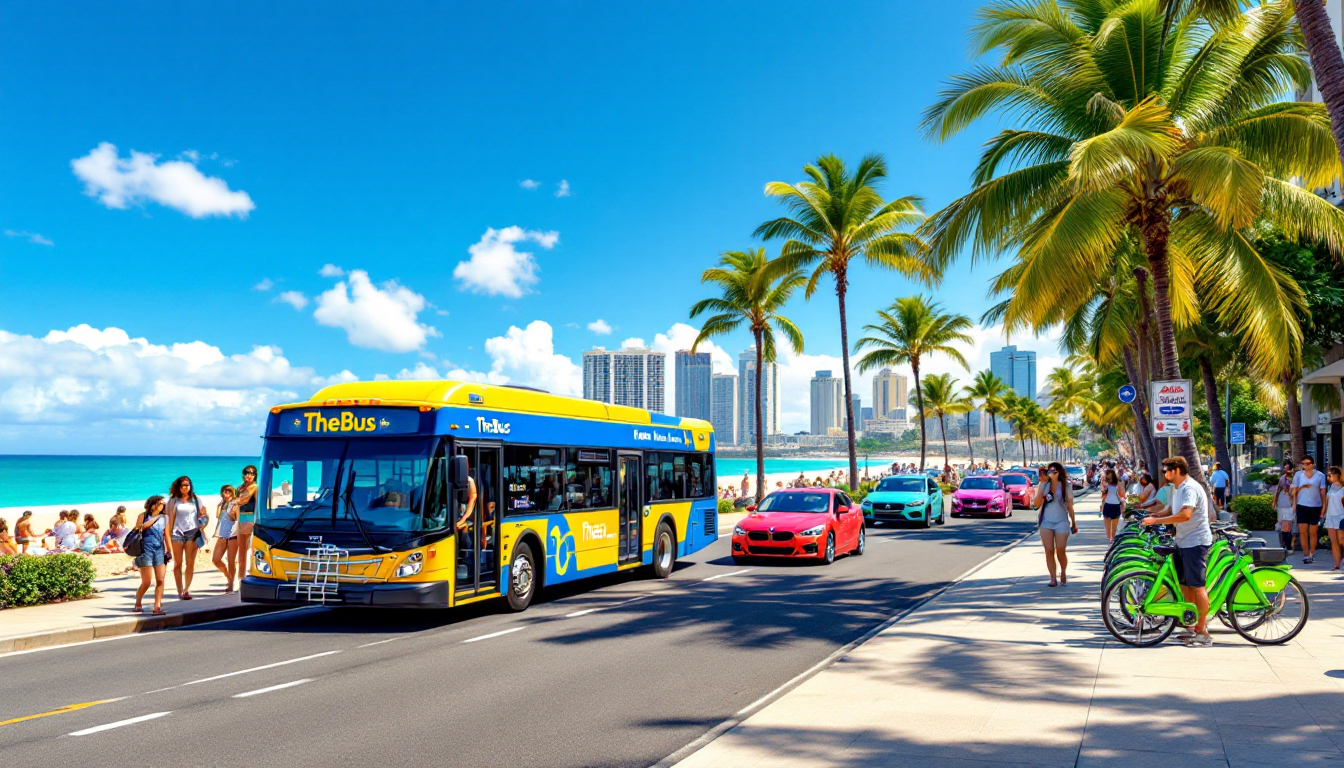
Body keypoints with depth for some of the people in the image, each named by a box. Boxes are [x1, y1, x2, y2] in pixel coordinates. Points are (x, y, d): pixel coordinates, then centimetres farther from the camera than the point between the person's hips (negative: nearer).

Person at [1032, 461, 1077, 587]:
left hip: (1061, 522, -1)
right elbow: (1037, 504, -3)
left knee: (1060, 552, 3)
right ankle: (1053, 578, 6)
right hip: (1046, 522, 1)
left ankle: (1063, 573, 29)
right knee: (1049, 551, -1)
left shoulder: (1066, 486, -1)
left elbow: (1070, 505, 4)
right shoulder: (1045, 485, 3)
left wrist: (1074, 523, 6)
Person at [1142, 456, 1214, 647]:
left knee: (1197, 585, -5)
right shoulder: (1177, 488, 13)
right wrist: (1156, 515, 8)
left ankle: (1202, 633, 1)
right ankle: (1192, 624, 24)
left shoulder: (1190, 488, -19)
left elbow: (1185, 515, -32)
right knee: (1184, 583, 14)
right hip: (1182, 541, 10)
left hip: (1195, 542, -10)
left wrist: (1156, 521, -29)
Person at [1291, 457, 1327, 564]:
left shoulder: (1320, 476, 1)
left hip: (1315, 506, -1)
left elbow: (1323, 492, 4)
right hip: (1302, 506, 1)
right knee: (1302, 532, -3)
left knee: (1313, 532, 7)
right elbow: (1294, 491, 9)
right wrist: (1294, 504, 4)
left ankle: (1312, 554, 19)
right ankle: (1306, 555, 4)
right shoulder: (1298, 475, 4)